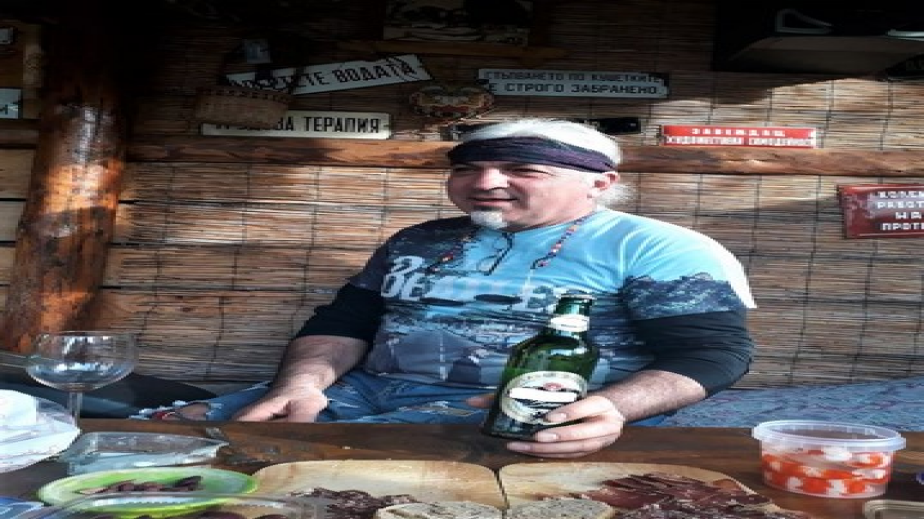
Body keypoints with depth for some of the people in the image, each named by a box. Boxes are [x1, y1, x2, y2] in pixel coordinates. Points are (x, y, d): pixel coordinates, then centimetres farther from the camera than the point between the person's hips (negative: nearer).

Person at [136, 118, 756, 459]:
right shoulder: (416, 242, 19)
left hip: (523, 420, -5)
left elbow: (716, 350, -8)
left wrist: (606, 409, -29)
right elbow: (342, 324, 18)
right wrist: (301, 381, -7)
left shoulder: (654, 246, 1)